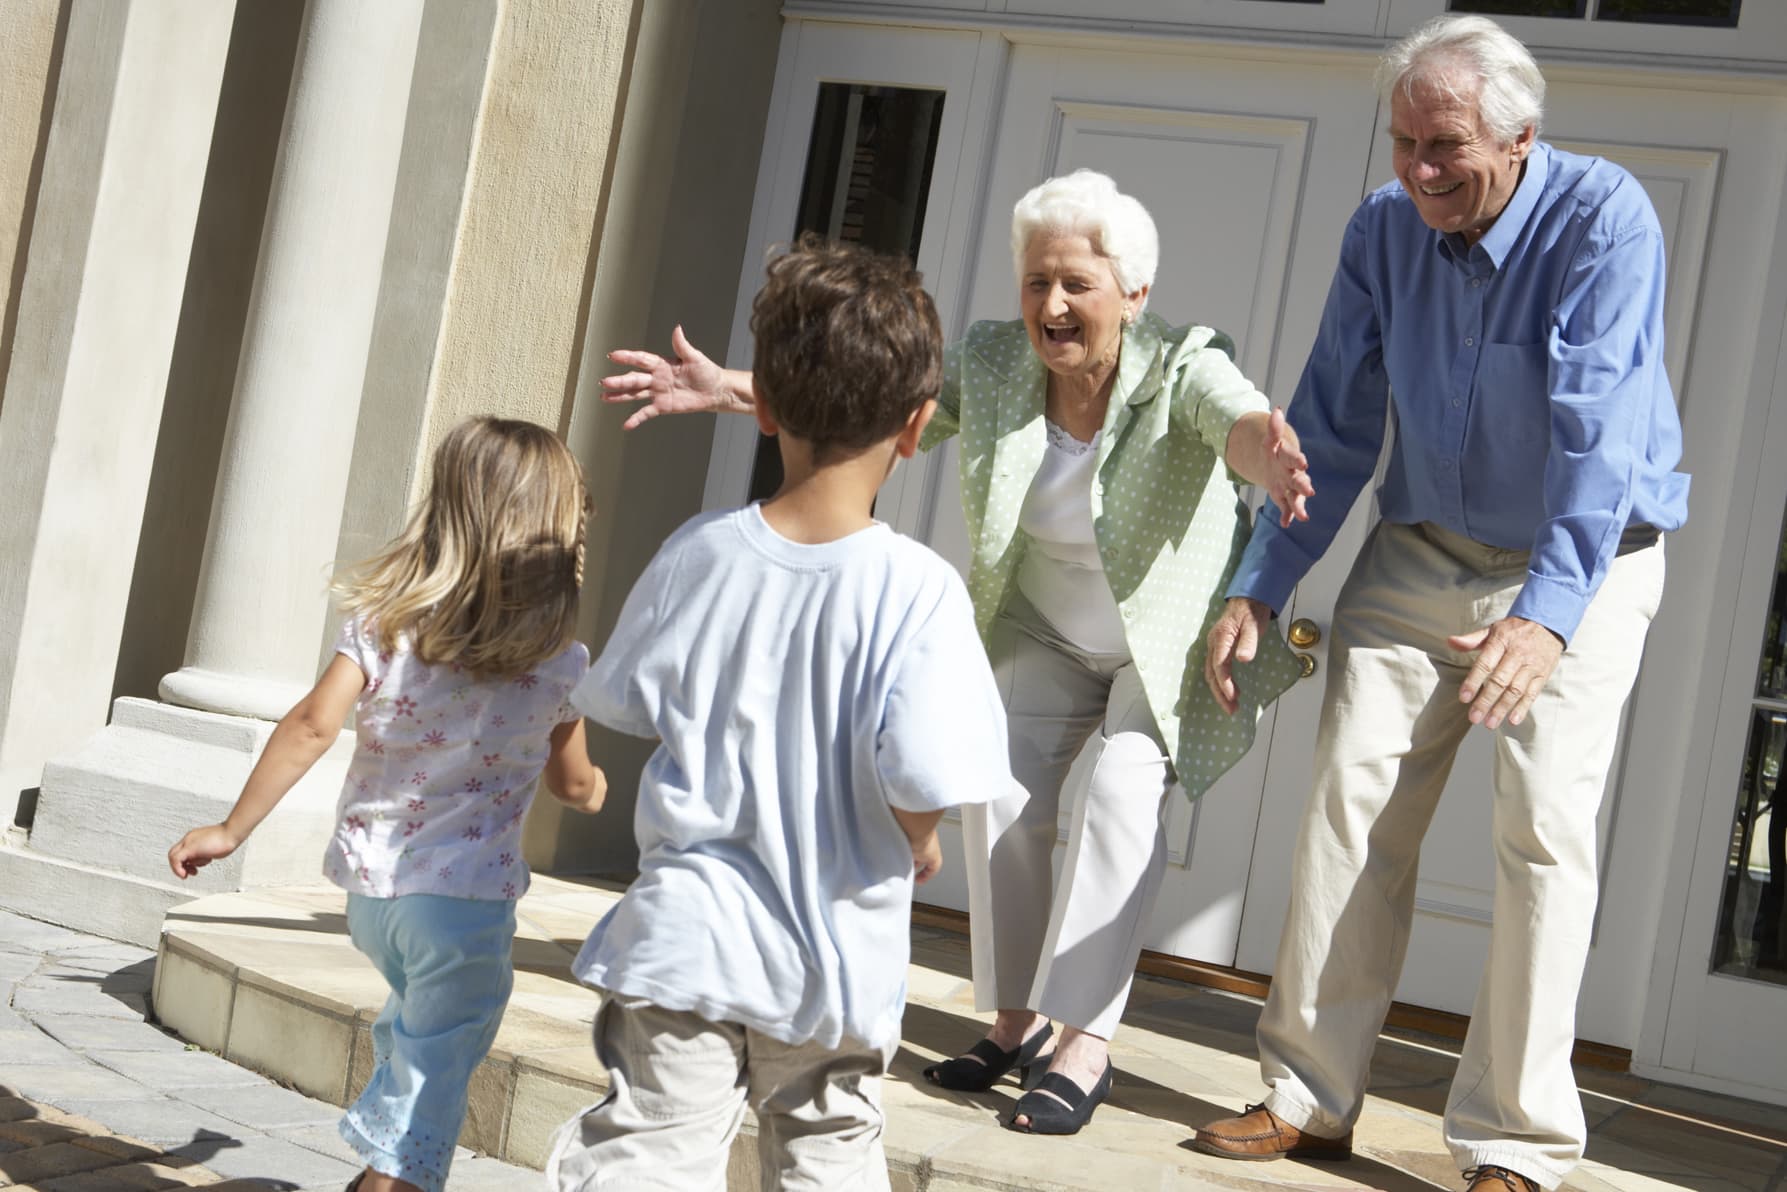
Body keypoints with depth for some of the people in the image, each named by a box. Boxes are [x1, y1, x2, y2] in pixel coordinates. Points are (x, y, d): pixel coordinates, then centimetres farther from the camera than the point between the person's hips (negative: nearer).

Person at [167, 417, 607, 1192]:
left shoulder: (383, 617, -4)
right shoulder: (559, 662, -6)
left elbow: (312, 727, -12)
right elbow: (574, 786, 6)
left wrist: (232, 829, -5)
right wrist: (597, 788, 30)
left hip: (370, 881, 4)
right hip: (467, 893, -4)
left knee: (415, 1021, 30)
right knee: (436, 1065, 7)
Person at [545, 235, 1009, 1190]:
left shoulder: (697, 553, -6)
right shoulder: (917, 591, -17)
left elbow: (623, 702, 7)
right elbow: (919, 777, -23)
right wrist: (920, 846, -1)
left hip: (685, 934, 1)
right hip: (835, 955, -1)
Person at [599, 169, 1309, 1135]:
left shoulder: (1181, 370, -28)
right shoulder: (992, 364, -15)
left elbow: (1239, 419, -48)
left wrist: (1271, 459, -73)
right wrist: (736, 392, -30)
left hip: (1175, 637, -4)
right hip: (1049, 635, 5)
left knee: (1121, 791, -23)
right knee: (1000, 789, -8)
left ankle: (1085, 1043, -17)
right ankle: (1015, 1020, 8)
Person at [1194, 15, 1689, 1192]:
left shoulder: (1604, 218, -21)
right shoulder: (1383, 230, -6)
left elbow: (1597, 430, -32)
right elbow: (1333, 429, 0)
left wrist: (1546, 613, -43)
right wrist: (1258, 589, -6)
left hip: (1581, 565, -4)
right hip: (1422, 552, 5)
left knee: (1545, 830, -11)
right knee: (1351, 798, -3)